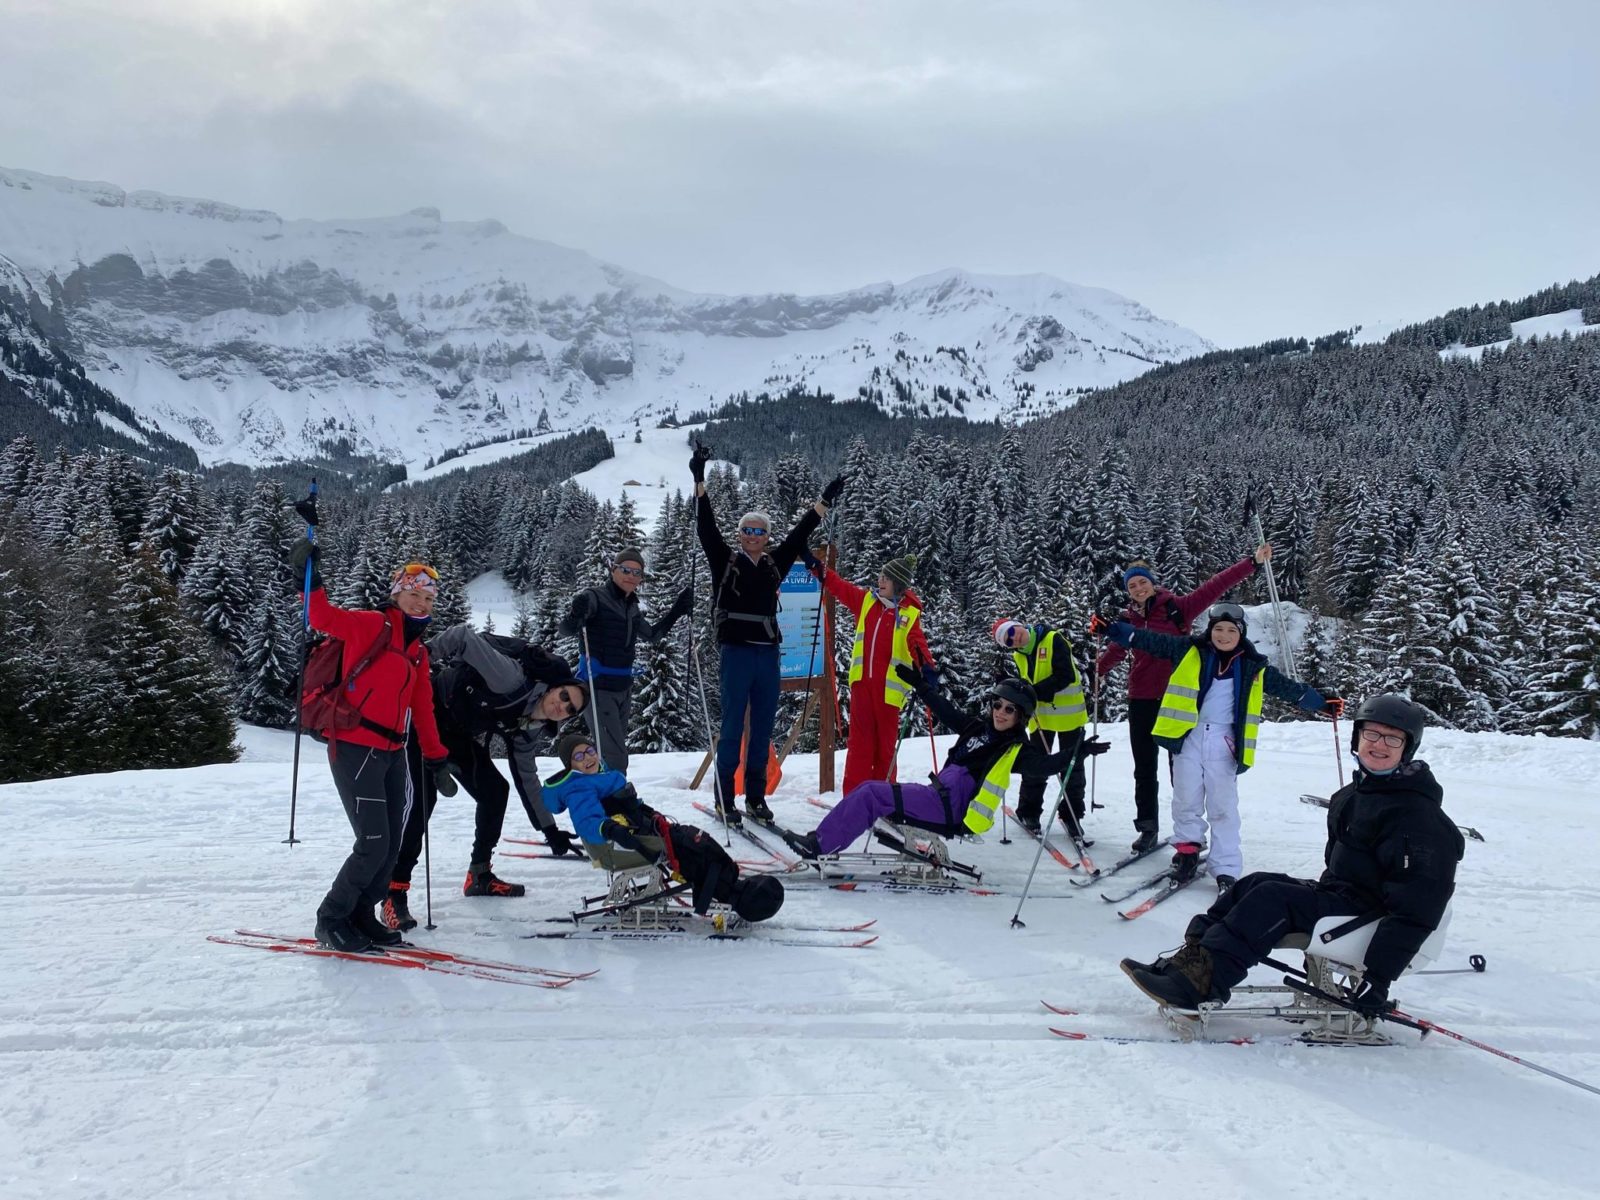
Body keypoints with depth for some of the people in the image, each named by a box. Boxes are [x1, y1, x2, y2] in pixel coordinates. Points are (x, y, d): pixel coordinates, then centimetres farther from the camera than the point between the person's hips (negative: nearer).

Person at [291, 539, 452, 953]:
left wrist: (436, 758, 21)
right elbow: (324, 618, -10)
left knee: (390, 847, 9)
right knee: (373, 846, -8)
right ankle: (331, 920, 10)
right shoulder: (371, 625, -3)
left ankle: (361, 916, 24)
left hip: (393, 754, 8)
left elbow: (423, 709, 21)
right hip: (354, 749, -8)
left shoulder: (418, 652, 17)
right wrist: (310, 579, -24)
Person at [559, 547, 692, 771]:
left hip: (623, 689, 8)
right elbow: (566, 630, -18)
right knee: (615, 757, -15)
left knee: (613, 753, 17)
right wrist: (575, 616, -40)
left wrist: (677, 610, 17)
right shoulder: (595, 597, -9)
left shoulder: (632, 607, 11)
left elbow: (652, 634, 26)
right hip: (597, 687, -8)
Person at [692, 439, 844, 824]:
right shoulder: (725, 561, 2)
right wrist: (699, 480, -14)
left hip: (768, 653, 4)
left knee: (763, 729, 8)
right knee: (732, 727, -4)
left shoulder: (774, 564, 12)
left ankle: (756, 798, 16)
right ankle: (724, 800, 2)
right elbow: (706, 526, -6)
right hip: (736, 651, -4)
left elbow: (799, 534, 18)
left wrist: (825, 500, 19)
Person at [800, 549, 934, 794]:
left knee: (886, 743, 6)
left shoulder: (910, 613, -4)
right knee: (860, 740, 4)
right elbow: (839, 586, 17)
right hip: (862, 681, 3)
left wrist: (927, 666, -33)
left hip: (889, 685, -3)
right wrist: (816, 566, 16)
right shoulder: (866, 600, 8)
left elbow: (917, 643, -16)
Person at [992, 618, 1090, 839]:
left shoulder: (1054, 640, -15)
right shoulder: (1018, 656, 5)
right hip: (1040, 716, 5)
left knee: (1072, 766, 6)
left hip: (1068, 713, -4)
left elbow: (1065, 676, -23)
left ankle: (1071, 815, 17)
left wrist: (1035, 691, -26)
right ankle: (1028, 812, 20)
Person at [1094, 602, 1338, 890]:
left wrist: (1322, 702, 13)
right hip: (1188, 736, 0)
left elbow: (1289, 688, 16)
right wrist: (1111, 628, -5)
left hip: (1224, 743, 0)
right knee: (1186, 801, 5)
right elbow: (1148, 640, 1)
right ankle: (1188, 850, 26)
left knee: (1223, 808, 2)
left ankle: (1226, 871, 7)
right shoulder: (1188, 651, 2)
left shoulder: (1254, 666, 6)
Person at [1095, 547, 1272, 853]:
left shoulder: (1176, 607, -4)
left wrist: (1253, 562, -11)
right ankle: (1148, 829, 18)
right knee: (1144, 768, 9)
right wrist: (1098, 671, -1)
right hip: (1142, 700, 3)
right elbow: (1114, 650, 12)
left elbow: (1215, 587, -8)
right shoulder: (1127, 619, 6)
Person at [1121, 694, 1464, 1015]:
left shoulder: (1416, 815, -18)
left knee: (1273, 898, -23)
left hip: (1369, 917, -9)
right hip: (1336, 895, 9)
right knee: (1256, 884, -5)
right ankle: (1192, 957, -16)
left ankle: (1198, 982, -30)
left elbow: (1414, 910, -24)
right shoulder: (1354, 793, 11)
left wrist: (1378, 978, -27)